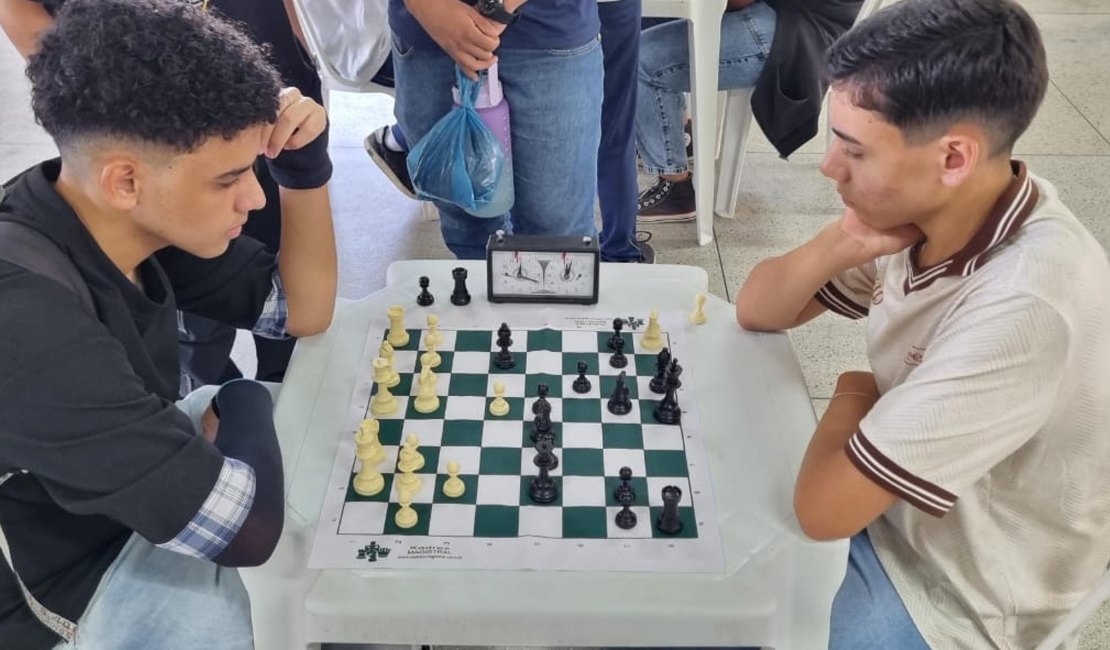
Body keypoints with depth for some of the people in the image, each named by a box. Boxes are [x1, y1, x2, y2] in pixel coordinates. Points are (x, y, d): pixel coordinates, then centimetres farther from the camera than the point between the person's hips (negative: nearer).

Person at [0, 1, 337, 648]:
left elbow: (301, 310, -1)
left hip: (129, 506, 8)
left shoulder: (120, 217, -11)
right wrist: (244, 403, -15)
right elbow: (245, 527, -34)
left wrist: (304, 164, -16)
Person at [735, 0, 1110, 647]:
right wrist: (841, 244, -19)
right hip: (886, 511, 6)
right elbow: (757, 310, 0)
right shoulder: (928, 212, -11)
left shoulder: (1023, 307, -35)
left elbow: (823, 506, -31)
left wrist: (851, 397, -11)